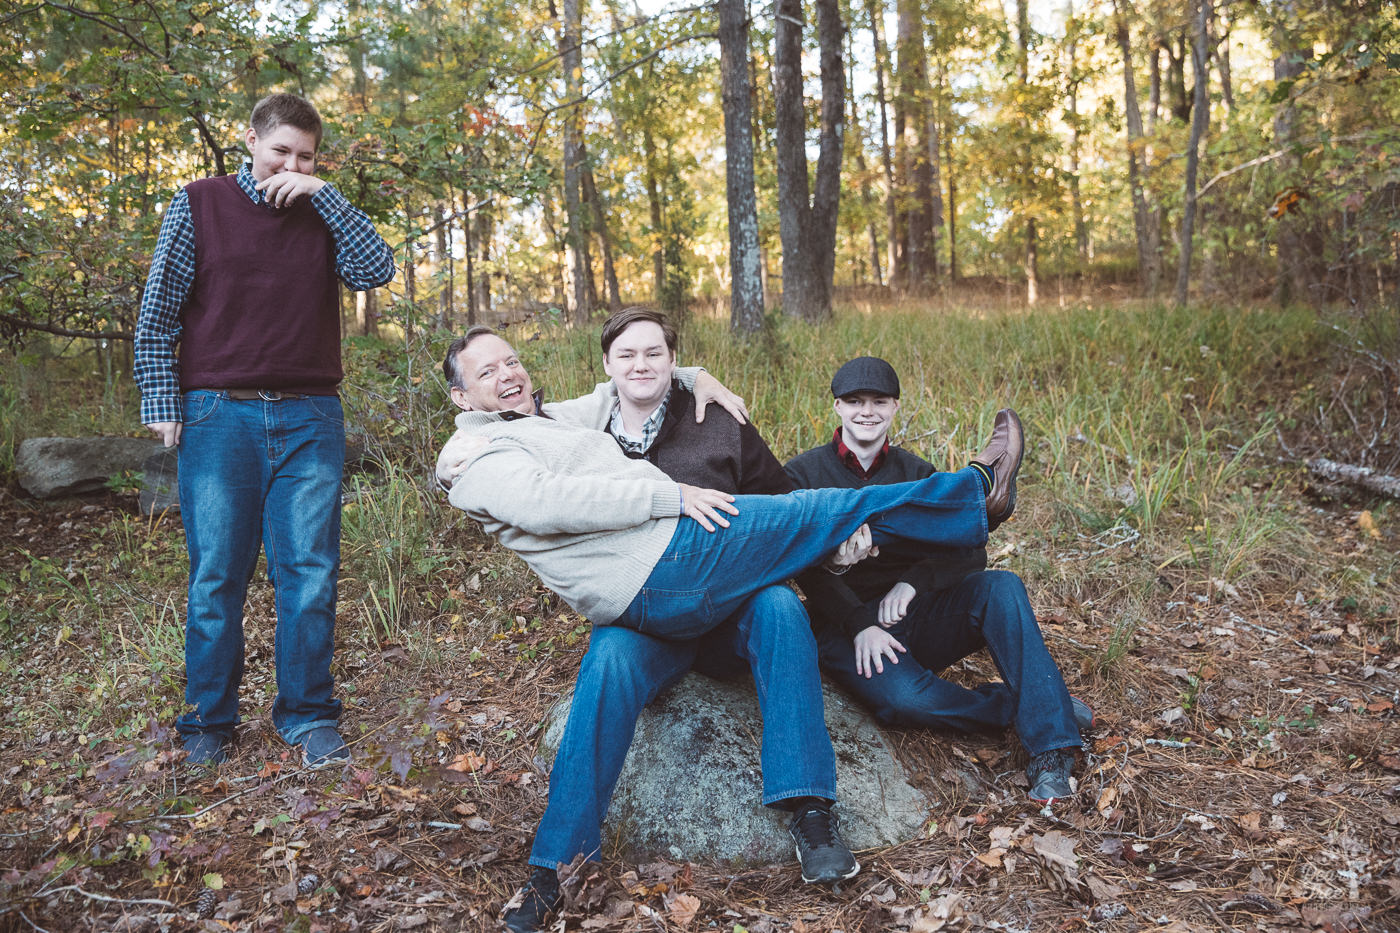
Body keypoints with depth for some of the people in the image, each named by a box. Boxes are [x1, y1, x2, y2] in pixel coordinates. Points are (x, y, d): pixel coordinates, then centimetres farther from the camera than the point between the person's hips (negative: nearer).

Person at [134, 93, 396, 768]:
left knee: (309, 571, 0)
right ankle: (208, 722, 16)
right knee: (216, 576, 2)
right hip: (219, 415, -1)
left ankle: (308, 716, 11)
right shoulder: (199, 204, 8)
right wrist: (161, 402, -1)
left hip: (310, 417, 1)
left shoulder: (322, 214, 14)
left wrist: (324, 194, -5)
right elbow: (158, 313, 6)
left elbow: (377, 269, -4)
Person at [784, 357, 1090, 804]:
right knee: (903, 697, -34)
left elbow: (971, 552, 4)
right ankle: (1030, 705, -13)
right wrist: (860, 623, -22)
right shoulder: (804, 474, 3)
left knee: (1001, 587, -25)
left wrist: (914, 581, -16)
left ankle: (1049, 747, -25)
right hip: (847, 626, -3)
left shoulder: (915, 473, 12)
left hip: (917, 615, 4)